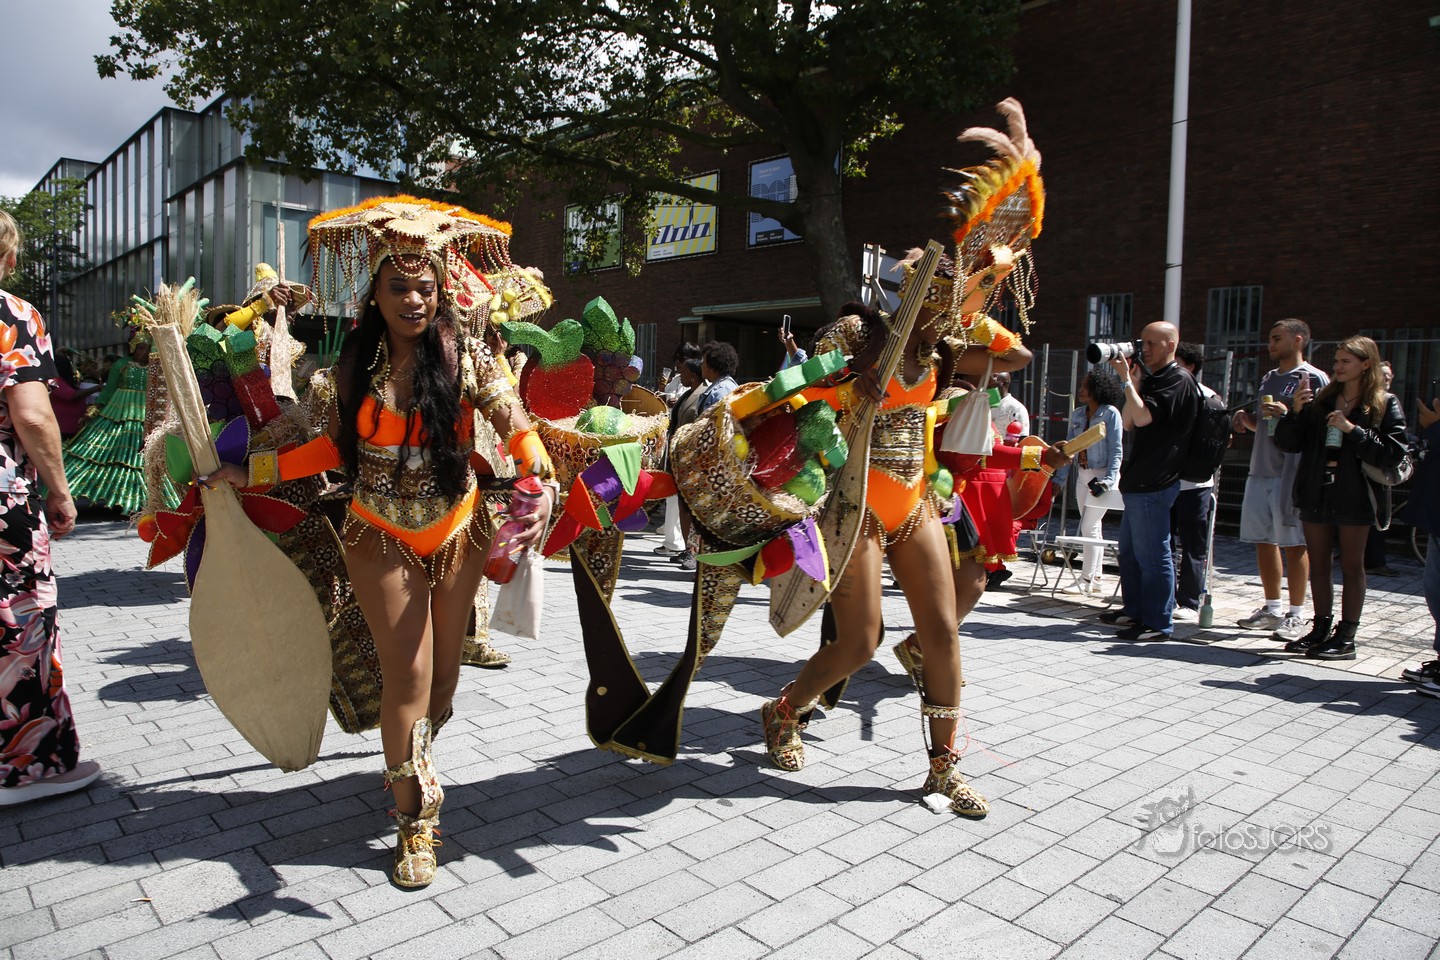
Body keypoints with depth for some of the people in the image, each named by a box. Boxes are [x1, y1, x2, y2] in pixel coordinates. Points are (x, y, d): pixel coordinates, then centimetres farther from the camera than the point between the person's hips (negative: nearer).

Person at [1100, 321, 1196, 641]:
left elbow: (1143, 417, -20)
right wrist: (1133, 382, 5)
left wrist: (1126, 380, -12)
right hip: (1139, 481, 11)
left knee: (1152, 554, -6)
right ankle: (1134, 610, 30)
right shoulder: (1150, 378, 19)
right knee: (1130, 550, 18)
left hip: (1155, 483, -10)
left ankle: (1158, 623, 1)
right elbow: (1128, 422, 14)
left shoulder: (1178, 380, -10)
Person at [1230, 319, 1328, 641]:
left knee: (1293, 544, -3)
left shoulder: (1314, 379, -4)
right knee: (1263, 540, 10)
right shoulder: (1268, 379, 19)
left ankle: (1296, 615, 6)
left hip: (1291, 473, -7)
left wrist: (1288, 415, -21)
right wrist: (1246, 419, 7)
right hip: (1260, 470, 8)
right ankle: (1273, 608, 21)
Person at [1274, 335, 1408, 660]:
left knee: (1351, 566, 3)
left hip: (1355, 496, -4)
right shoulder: (1320, 400, 9)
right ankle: (1322, 629, 21)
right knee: (1318, 564, 10)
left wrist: (1353, 430, -18)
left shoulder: (1385, 405, -1)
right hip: (1317, 494, 4)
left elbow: (1393, 452, -11)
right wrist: (1295, 412, -10)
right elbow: (1287, 443, 5)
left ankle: (1346, 637, 9)